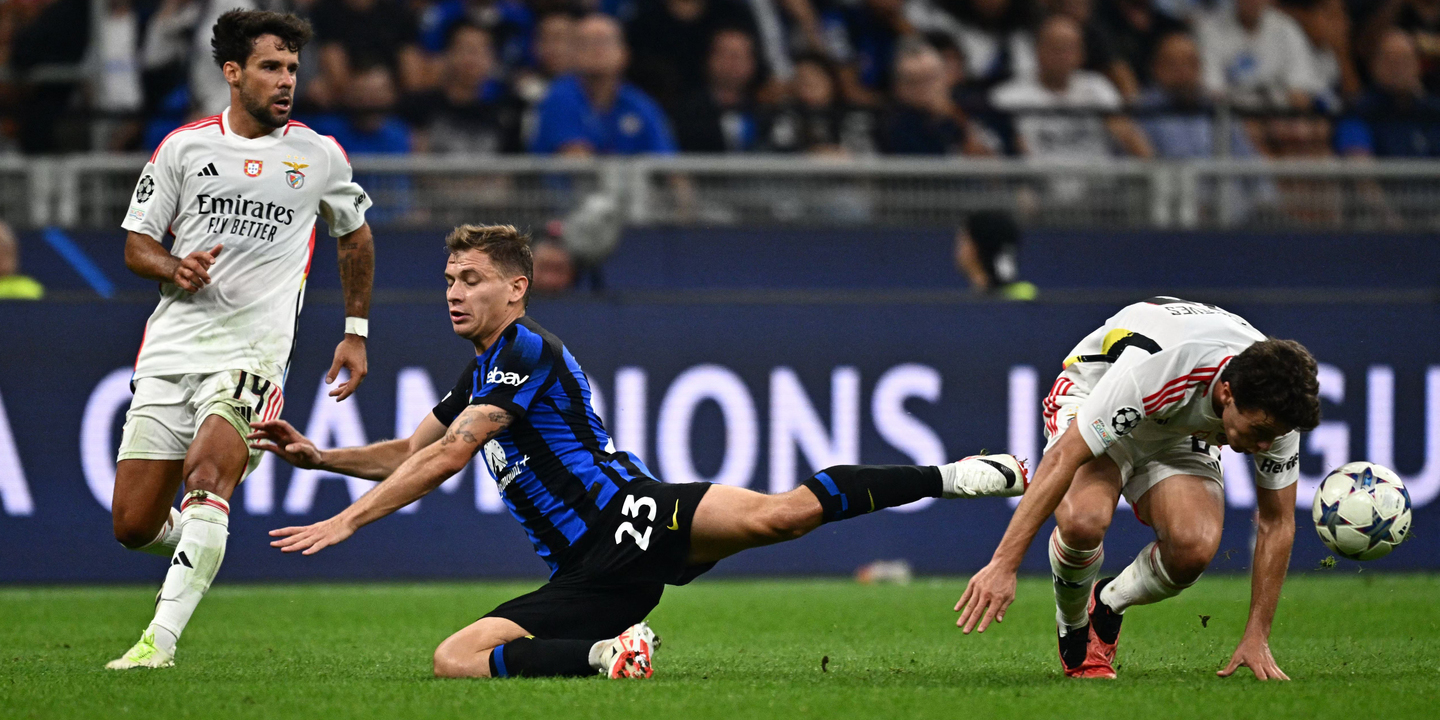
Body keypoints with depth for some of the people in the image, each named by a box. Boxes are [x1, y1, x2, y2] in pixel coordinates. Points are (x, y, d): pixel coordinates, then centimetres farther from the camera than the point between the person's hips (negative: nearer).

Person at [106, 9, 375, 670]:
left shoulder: (318, 155, 6)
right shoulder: (183, 147, 5)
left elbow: (355, 236, 23)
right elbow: (136, 244, 10)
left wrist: (356, 332, 21)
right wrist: (176, 268, -12)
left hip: (253, 352, -2)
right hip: (171, 348, 2)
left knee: (206, 479, -28)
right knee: (133, 524, -2)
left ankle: (160, 640, -31)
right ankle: (198, 547, 33)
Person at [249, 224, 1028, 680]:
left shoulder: (527, 349, -4)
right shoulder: (481, 374, 26)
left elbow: (448, 456, -13)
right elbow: (409, 455, 36)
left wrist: (347, 520, -13)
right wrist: (319, 456, 18)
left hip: (635, 519, -8)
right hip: (592, 572, 8)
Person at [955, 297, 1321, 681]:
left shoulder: (1273, 407, -26)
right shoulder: (1152, 375, -43)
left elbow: (1277, 523, -13)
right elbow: (1063, 459, -40)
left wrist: (1256, 638, -16)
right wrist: (1003, 565, -44)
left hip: (1180, 435, 4)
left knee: (1194, 548, -28)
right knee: (1084, 519, -37)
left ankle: (1107, 606, 6)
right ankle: (1072, 628, -3)